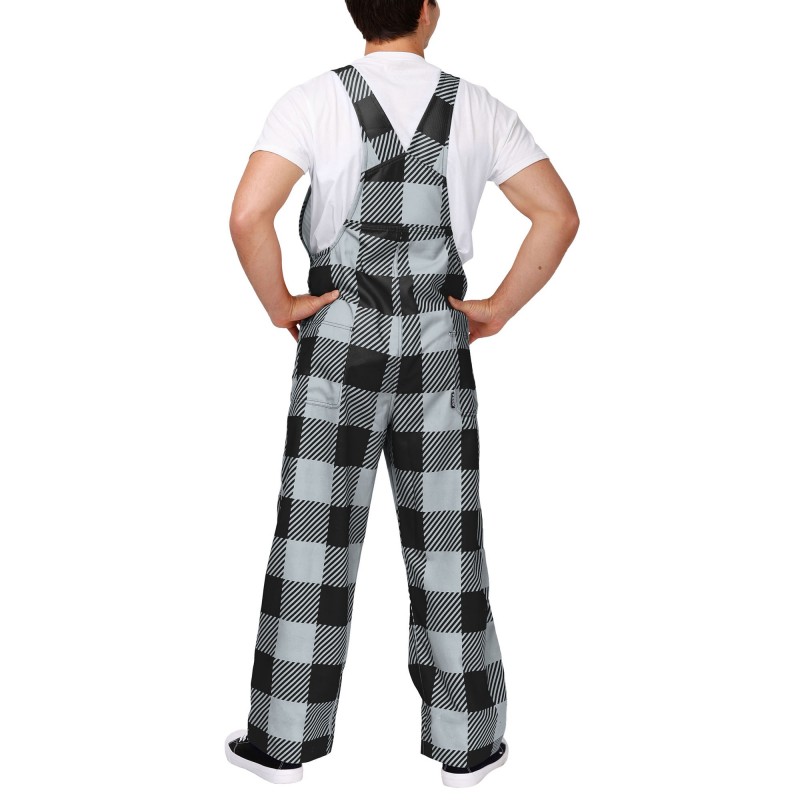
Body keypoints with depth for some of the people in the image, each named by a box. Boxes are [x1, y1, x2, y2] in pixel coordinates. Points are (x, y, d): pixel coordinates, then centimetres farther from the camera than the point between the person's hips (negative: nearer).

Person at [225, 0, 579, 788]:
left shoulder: (312, 101, -5)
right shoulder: (478, 108, 3)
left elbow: (248, 215, -18)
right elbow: (558, 215, -1)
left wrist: (278, 305, -3)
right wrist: (497, 310, 4)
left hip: (339, 345, -2)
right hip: (438, 351, 2)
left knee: (315, 539, 4)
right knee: (446, 544, 7)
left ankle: (284, 739, 13)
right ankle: (466, 744, 16)